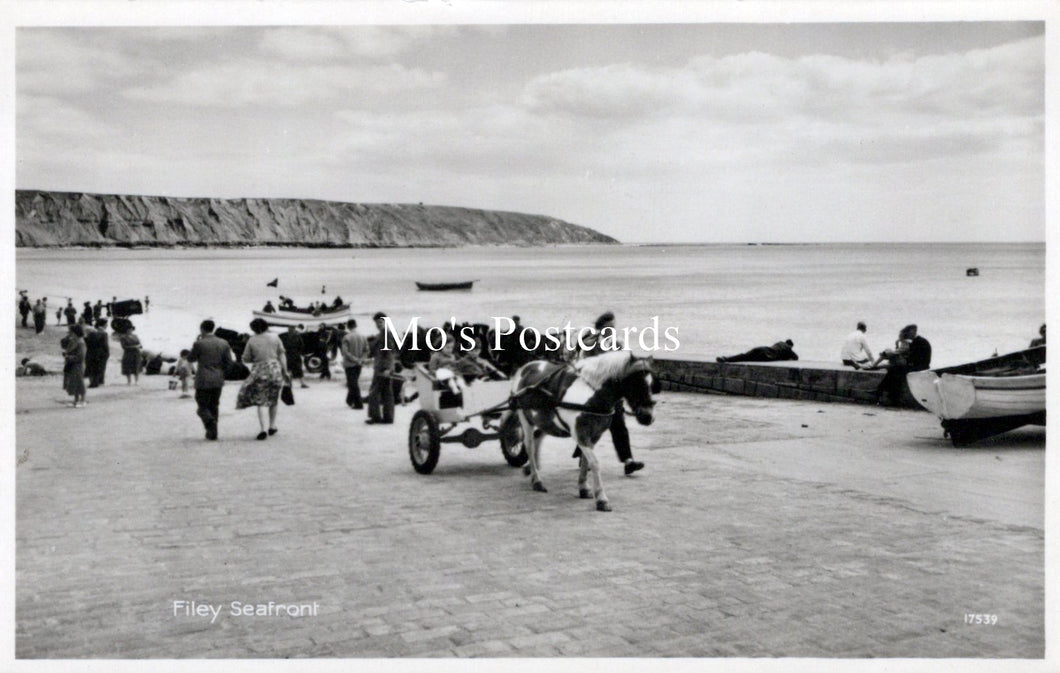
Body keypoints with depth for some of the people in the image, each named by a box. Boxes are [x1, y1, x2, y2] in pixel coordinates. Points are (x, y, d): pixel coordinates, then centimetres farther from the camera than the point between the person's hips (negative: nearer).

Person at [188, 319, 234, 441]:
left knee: (202, 407, 4)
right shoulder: (223, 343, 2)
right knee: (213, 406, 15)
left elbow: (190, 359, 3)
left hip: (203, 381, -4)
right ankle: (212, 432, 16)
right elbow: (229, 363, 3)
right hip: (218, 381, 4)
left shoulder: (199, 344, -11)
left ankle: (211, 423, -21)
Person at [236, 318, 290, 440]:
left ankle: (264, 429, -14)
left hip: (259, 372, -2)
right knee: (274, 399, 18)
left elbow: (245, 359, 2)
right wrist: (285, 372, 6)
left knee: (261, 402, 0)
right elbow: (282, 356, 1)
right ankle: (272, 426, 26)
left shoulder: (252, 340, -1)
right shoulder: (274, 337, 3)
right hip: (275, 370, 2)